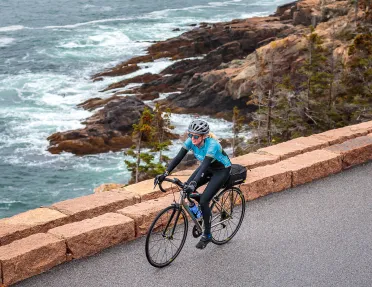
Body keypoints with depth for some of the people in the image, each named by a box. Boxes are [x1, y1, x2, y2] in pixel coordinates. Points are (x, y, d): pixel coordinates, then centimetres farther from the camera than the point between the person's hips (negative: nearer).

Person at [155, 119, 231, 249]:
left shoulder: (212, 145, -37)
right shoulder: (191, 141, -19)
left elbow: (205, 165, -47)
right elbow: (178, 157, -23)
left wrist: (194, 183, -60)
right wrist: (165, 174, -36)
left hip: (221, 171, -6)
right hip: (208, 168, 6)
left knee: (204, 201, -18)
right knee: (186, 188, -14)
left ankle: (207, 235, 0)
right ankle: (203, 214, 13)